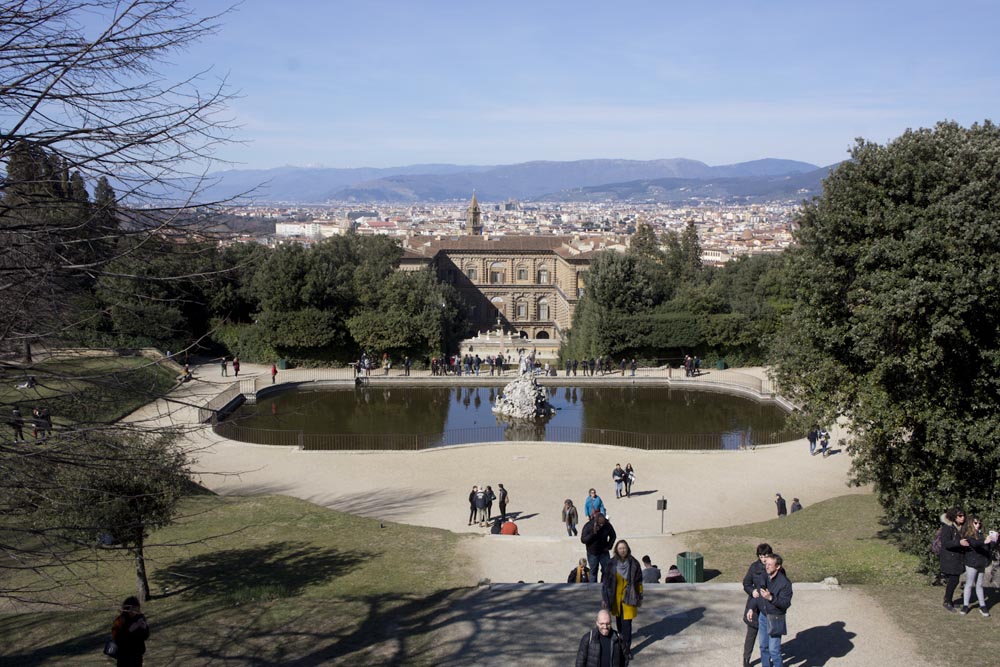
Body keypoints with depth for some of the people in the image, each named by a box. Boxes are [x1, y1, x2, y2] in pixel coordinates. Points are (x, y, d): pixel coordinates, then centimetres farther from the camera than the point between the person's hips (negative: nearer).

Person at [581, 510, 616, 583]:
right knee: (593, 572, 5)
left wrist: (609, 546, -4)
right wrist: (593, 533, -30)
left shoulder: (607, 525, -12)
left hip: (604, 552, 2)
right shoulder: (588, 526, -18)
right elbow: (583, 540, -19)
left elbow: (613, 536, 6)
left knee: (607, 571, 3)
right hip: (592, 553, -2)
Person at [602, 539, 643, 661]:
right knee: (619, 620, 17)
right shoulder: (612, 564, -8)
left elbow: (639, 582, 1)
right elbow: (606, 581, -2)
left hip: (628, 597, -2)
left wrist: (640, 598, 5)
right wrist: (604, 598, -2)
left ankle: (627, 648, 4)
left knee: (627, 623, -4)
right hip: (616, 597, 2)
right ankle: (622, 640, 41)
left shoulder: (634, 563, -9)